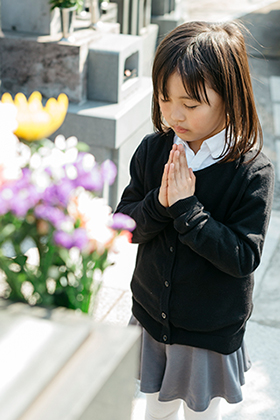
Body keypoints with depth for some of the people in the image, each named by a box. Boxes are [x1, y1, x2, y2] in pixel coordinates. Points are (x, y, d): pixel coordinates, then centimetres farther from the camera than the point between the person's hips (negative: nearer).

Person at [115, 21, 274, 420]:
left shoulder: (252, 171, -22)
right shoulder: (152, 150, -10)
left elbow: (244, 257, -24)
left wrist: (187, 208, -31)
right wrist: (159, 204, -27)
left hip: (212, 330, -3)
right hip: (152, 313, 3)